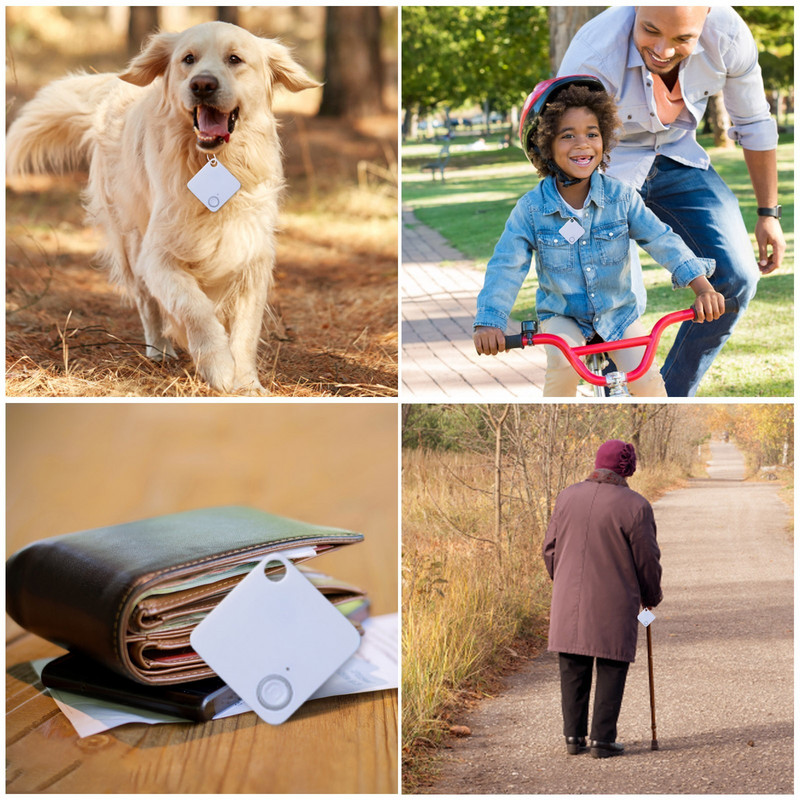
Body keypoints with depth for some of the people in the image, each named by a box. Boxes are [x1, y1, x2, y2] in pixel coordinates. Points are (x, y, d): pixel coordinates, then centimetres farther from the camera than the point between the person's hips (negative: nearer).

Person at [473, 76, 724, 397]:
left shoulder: (620, 196, -11)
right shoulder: (531, 208, -13)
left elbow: (662, 240, -15)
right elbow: (506, 266, -16)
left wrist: (702, 286, -28)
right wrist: (488, 322, -30)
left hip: (618, 313, 1)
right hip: (562, 316, -1)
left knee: (646, 379, -17)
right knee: (563, 363, -31)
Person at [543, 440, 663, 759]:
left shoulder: (568, 497, 2)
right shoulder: (634, 506, -11)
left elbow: (550, 549, 9)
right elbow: (647, 560, -6)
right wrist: (652, 596, 12)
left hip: (570, 599, 4)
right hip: (614, 605, -4)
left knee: (573, 670, 12)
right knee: (611, 670, 6)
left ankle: (574, 736, 14)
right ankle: (603, 739, 5)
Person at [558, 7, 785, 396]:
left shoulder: (728, 35, -25)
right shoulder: (593, 57, -35)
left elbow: (754, 125, -5)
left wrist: (769, 213, 3)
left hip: (676, 160, 4)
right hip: (607, 171, -4)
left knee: (736, 278, -10)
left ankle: (673, 396, 11)